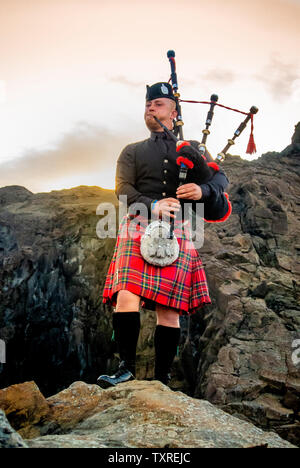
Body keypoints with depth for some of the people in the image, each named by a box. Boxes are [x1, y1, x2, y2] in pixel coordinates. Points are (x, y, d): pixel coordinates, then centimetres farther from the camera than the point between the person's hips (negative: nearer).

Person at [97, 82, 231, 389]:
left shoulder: (192, 148, 22)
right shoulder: (132, 152, 20)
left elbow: (221, 177, 10)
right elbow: (123, 189, 4)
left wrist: (202, 189, -14)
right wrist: (152, 206, -16)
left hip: (177, 233, 0)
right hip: (138, 228, 0)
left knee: (169, 309, -3)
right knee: (126, 297, -19)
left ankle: (162, 380, 3)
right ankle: (127, 368, -12)